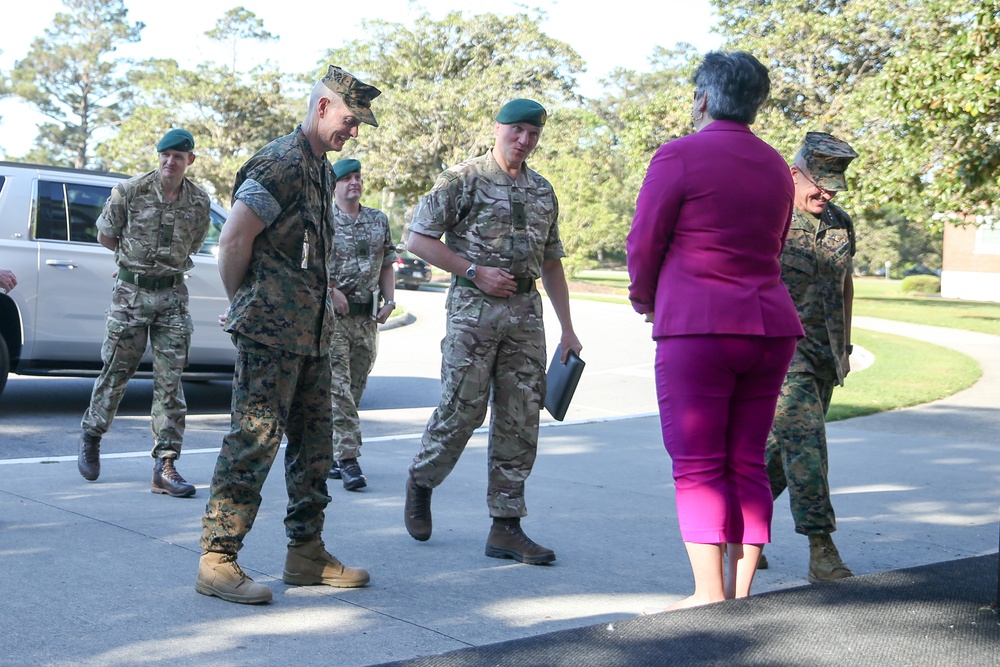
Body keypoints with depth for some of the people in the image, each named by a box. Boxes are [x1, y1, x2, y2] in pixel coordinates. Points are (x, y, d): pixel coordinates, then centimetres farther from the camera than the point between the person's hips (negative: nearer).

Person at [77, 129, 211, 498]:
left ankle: (165, 465, -2)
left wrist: (160, 258, 9)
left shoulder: (199, 201, 2)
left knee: (170, 380, -3)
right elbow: (105, 236, 6)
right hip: (131, 291, -2)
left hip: (173, 294, 2)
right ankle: (90, 439, 31)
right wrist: (141, 257, 8)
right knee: (116, 371, 7)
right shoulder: (129, 191, -5)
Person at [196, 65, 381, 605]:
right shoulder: (281, 163, -13)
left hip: (311, 332, 10)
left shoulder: (322, 170, 18)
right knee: (255, 438, -8)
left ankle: (306, 554, 21)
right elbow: (233, 241, -17)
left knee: (314, 438, 12)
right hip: (271, 332, -9)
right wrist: (242, 305, -5)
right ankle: (217, 561, -2)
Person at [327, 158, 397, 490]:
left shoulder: (379, 221, 14)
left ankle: (329, 451, 21)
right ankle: (347, 458, -12)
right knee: (338, 387, -10)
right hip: (331, 314, -5)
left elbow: (386, 266, 19)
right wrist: (331, 291, -16)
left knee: (355, 388, 9)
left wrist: (389, 301, 7)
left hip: (367, 317, 5)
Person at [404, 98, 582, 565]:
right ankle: (421, 482, 23)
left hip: (526, 312, 5)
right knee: (461, 409, -6)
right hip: (474, 309, -5)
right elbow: (419, 239, -4)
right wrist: (475, 271, -12)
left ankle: (506, 527, 6)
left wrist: (567, 329, 15)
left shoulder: (542, 192, 17)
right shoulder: (463, 179, -1)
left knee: (520, 421, 2)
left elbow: (551, 263, 21)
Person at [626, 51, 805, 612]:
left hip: (698, 327, -6)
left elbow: (644, 243, -5)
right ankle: (740, 595, 12)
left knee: (698, 468, -2)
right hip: (770, 326, 7)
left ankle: (709, 599, -2)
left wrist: (645, 298, 15)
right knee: (747, 466, 9)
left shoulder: (681, 156, -7)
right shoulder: (775, 166, 15)